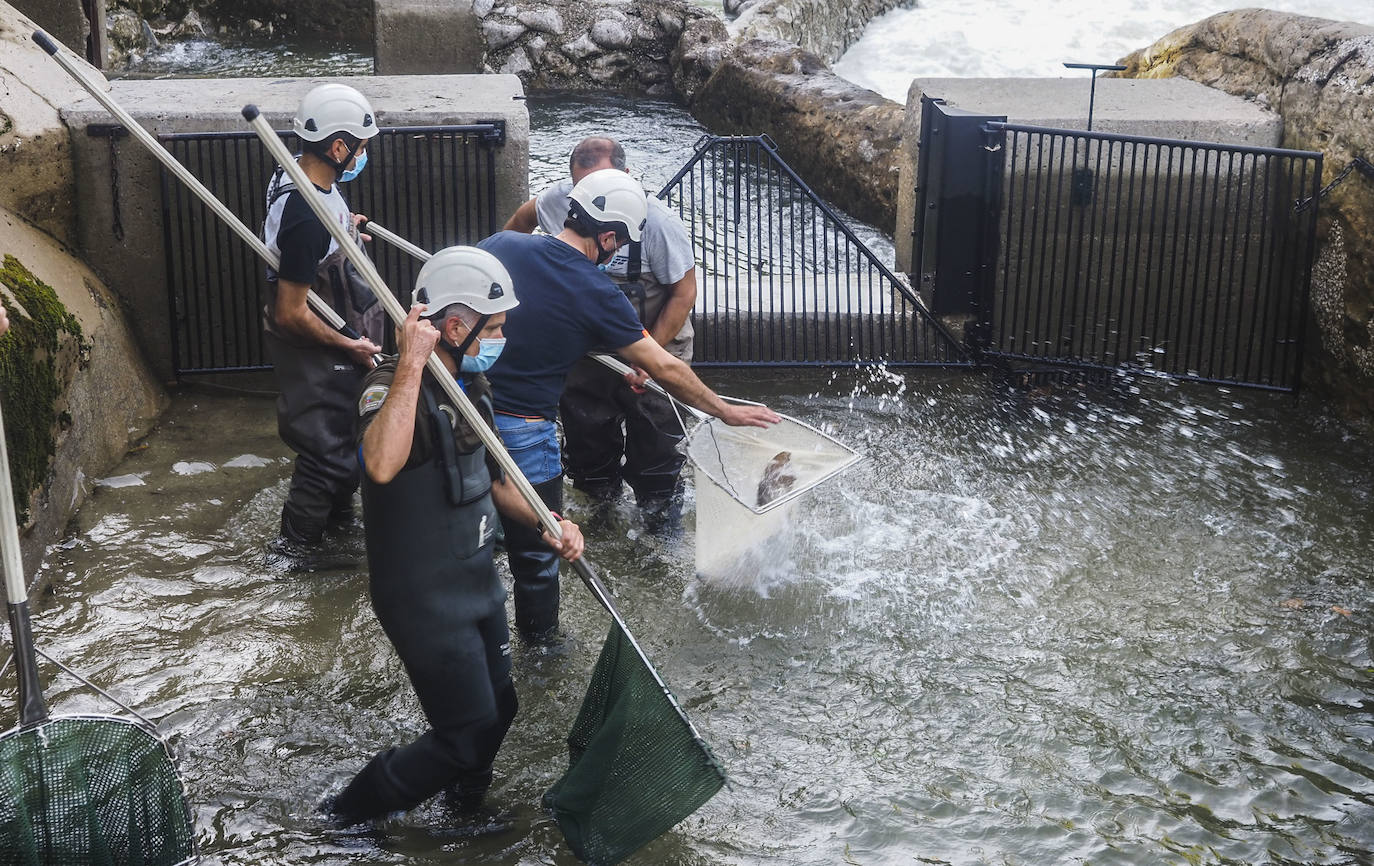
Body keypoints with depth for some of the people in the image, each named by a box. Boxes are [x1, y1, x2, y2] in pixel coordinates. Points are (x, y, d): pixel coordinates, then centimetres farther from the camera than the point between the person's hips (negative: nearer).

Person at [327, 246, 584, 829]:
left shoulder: (470, 386, 5)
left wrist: (547, 525, 1)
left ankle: (463, 800, 46)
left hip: (477, 579, 9)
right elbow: (381, 466, -47)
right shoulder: (393, 386, -24)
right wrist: (411, 364, -44)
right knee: (469, 735, -3)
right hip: (424, 598, -9)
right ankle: (354, 811, 18)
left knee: (498, 709, 19)